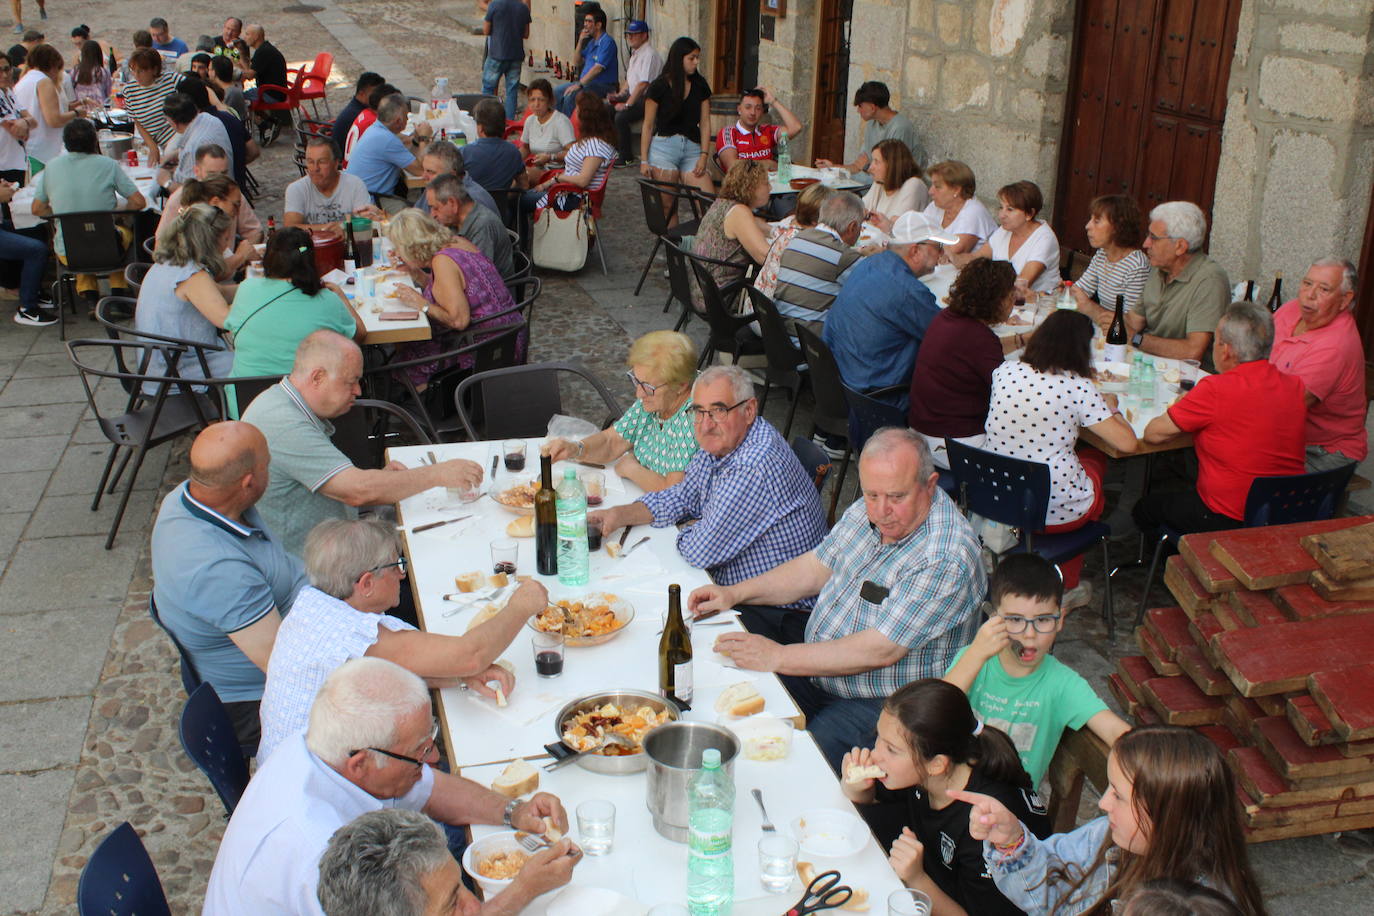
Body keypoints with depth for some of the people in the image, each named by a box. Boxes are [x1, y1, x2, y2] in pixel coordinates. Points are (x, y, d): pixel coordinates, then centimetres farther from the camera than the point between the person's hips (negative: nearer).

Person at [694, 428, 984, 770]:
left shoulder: (946, 558, -27)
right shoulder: (870, 510, -1)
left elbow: (879, 651, -29)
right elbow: (817, 567, 13)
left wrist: (778, 657, -27)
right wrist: (735, 593, 3)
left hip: (885, 702, -9)